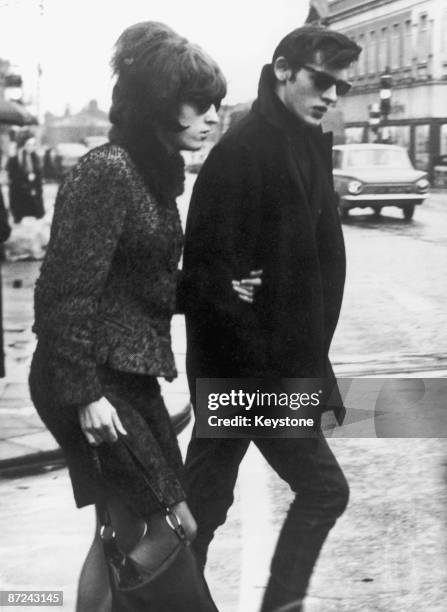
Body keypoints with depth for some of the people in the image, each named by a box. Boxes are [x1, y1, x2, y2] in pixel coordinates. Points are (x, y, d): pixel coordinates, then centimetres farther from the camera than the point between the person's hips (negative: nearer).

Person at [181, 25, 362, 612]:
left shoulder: (308, 147, 10)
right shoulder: (242, 150, -17)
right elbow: (208, 269, -22)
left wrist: (313, 357, 13)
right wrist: (258, 365, -21)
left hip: (282, 361, 8)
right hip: (248, 367, -8)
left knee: (205, 496, 15)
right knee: (323, 487, 0)